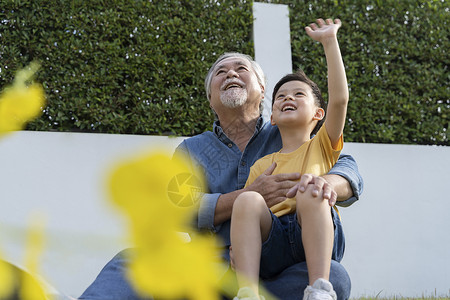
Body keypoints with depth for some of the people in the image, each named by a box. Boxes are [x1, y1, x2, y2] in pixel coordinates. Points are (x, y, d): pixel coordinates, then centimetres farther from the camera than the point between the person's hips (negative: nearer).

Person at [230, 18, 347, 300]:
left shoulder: (321, 146, 19)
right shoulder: (262, 165, 25)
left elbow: (340, 98, 3)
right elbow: (248, 212, 16)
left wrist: (329, 41, 3)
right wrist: (239, 246, -6)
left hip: (316, 239, -2)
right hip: (270, 248, 2)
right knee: (247, 199, -27)